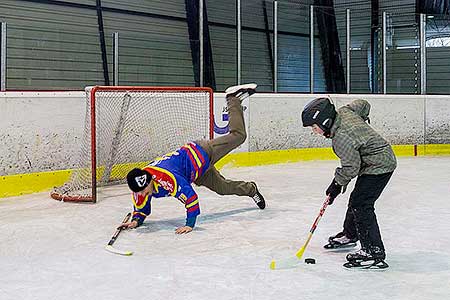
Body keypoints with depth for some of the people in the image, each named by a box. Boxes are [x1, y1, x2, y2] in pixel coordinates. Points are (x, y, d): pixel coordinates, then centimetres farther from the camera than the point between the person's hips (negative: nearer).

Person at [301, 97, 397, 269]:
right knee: (356, 199, 21)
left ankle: (374, 251, -14)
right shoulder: (344, 112, -3)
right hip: (382, 160, 11)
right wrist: (362, 121, 30)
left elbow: (351, 167, -23)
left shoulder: (340, 138, -28)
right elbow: (363, 104, 15)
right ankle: (349, 235, 40)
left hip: (378, 166, -11)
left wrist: (337, 185, -10)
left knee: (361, 205, -14)